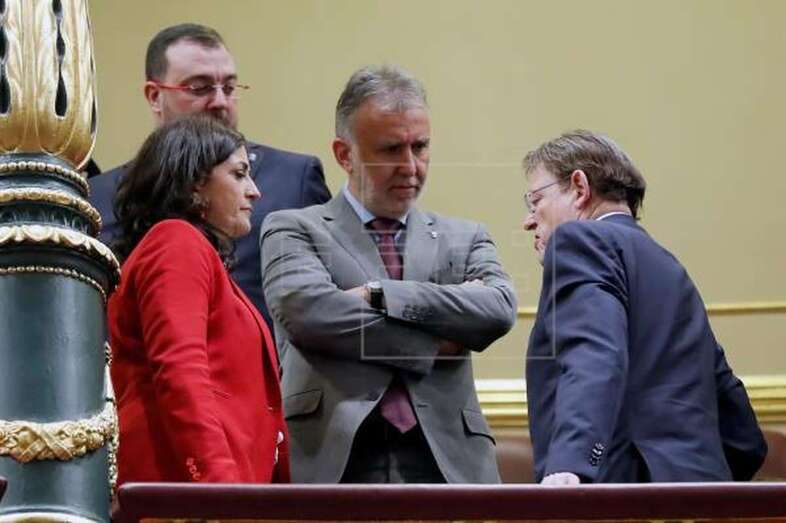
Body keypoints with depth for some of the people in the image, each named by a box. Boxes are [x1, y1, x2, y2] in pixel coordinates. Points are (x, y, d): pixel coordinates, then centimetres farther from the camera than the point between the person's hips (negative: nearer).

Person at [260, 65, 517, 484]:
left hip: (445, 462, 3)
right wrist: (434, 344, -4)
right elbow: (308, 311, -11)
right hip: (335, 463, -3)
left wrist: (380, 294, -9)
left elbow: (499, 309, -2)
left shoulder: (463, 240, 19)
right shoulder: (294, 230, 9)